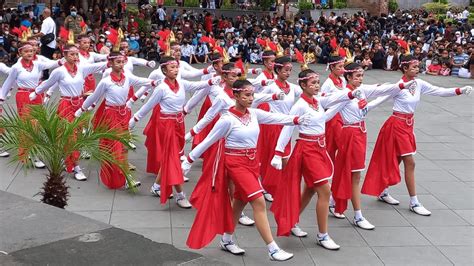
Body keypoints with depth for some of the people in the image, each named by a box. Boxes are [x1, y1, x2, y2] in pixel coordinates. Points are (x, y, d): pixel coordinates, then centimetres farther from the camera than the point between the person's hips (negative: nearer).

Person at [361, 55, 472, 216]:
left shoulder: (419, 84, 2)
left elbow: (439, 91, -2)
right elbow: (380, 100, -19)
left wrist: (460, 91, -12)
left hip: (408, 125, 7)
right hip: (397, 125, -7)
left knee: (395, 161, 15)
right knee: (410, 163, -6)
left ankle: (382, 192, 30)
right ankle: (414, 203, 2)